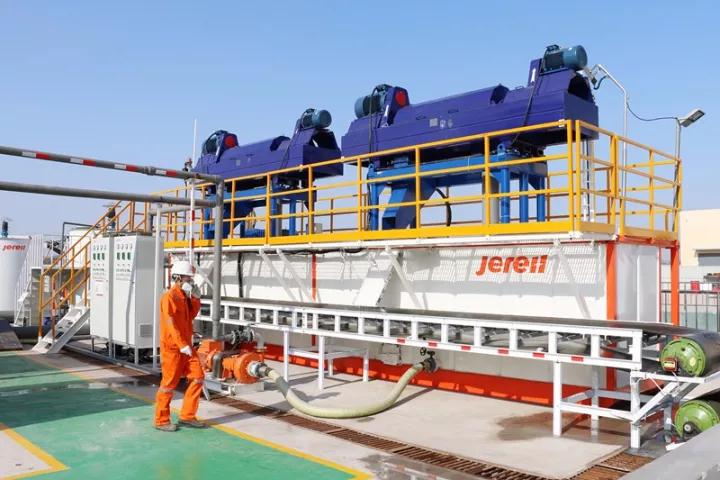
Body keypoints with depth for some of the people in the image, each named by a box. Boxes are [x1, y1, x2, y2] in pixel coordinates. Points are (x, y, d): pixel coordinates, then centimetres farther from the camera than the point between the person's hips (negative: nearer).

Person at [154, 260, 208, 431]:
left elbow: (191, 315, 19)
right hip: (172, 348, -9)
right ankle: (161, 421, 13)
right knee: (169, 384, 0)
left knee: (197, 377, 5)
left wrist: (196, 298, 7)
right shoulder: (169, 297, -14)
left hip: (186, 346, 9)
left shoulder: (185, 297, 13)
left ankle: (187, 416, 13)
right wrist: (182, 345, -24)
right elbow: (171, 324, -21)